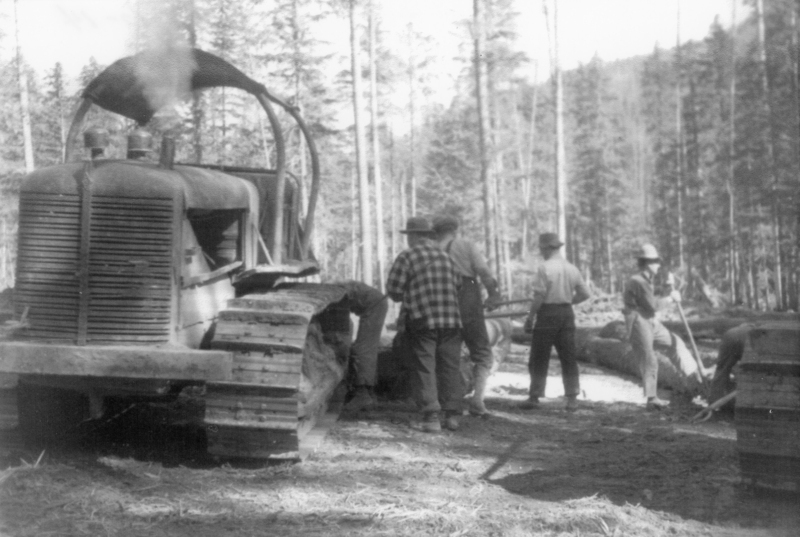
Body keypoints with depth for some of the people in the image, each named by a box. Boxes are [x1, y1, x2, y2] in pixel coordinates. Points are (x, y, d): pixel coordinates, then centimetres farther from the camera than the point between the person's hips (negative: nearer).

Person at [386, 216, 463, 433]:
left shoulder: (407, 256, -4)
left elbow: (393, 290, -4)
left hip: (421, 320, -4)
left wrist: (404, 297, 16)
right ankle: (452, 415, 8)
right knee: (450, 367, 9)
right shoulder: (445, 256, 13)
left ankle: (431, 417, -6)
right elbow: (457, 285, 13)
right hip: (451, 320, 4)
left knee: (425, 368, 0)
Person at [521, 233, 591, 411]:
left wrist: (530, 318, -7)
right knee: (568, 357, 9)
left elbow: (539, 297, -15)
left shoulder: (545, 268, -13)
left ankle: (534, 397, 8)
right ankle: (572, 398, 7)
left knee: (539, 358, 4)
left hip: (548, 313, -5)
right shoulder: (572, 268, 5)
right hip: (567, 313, 5)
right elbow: (585, 294, 7)